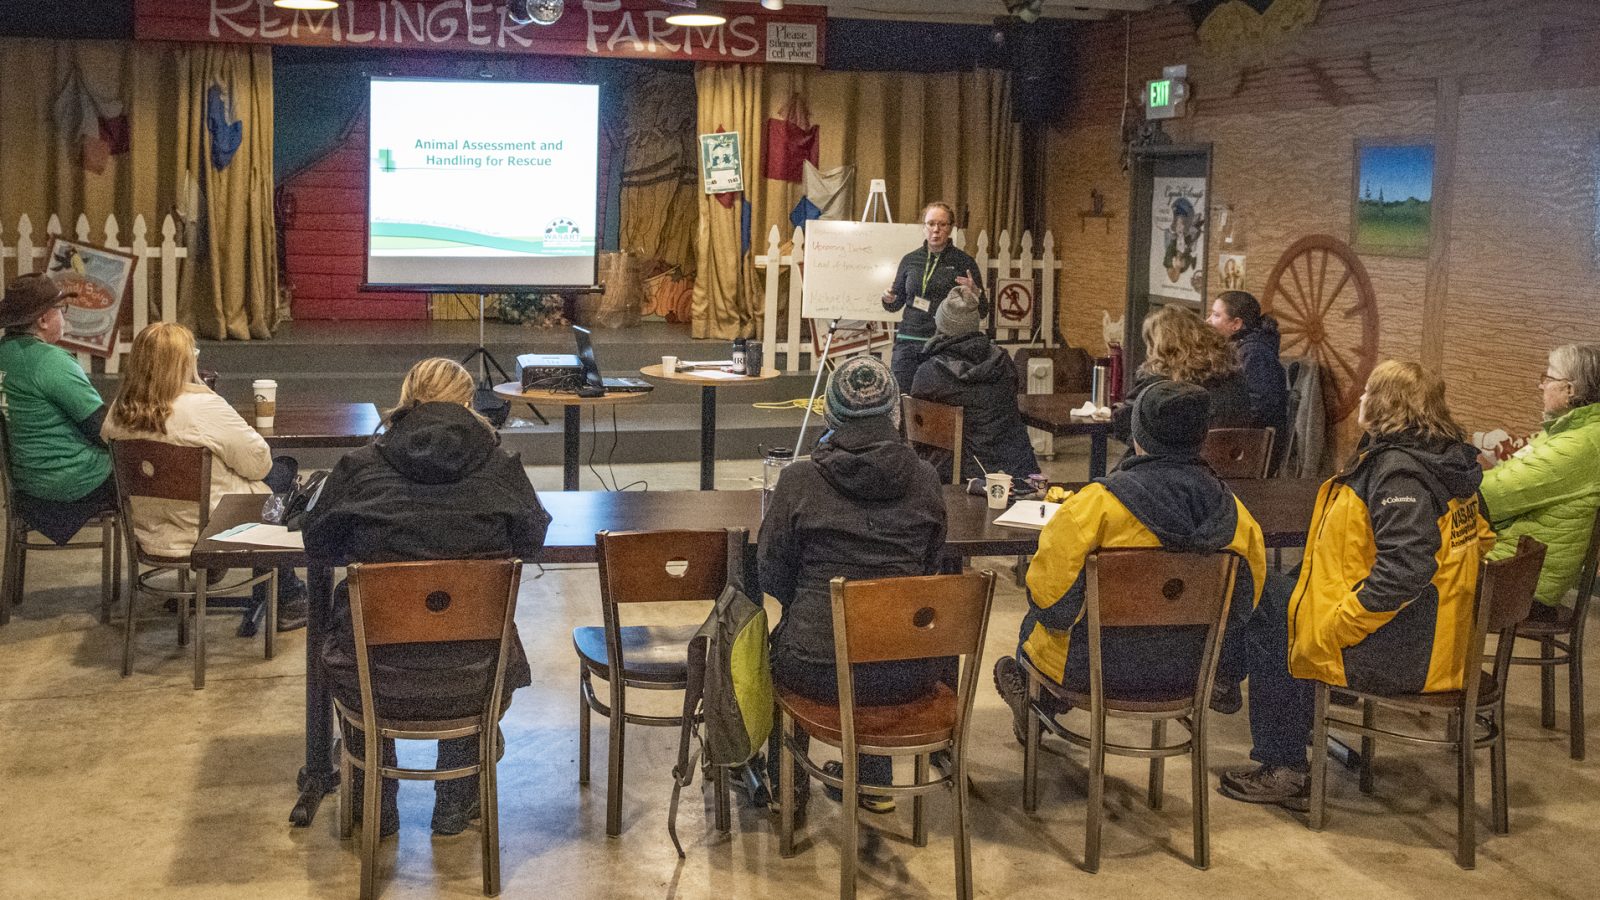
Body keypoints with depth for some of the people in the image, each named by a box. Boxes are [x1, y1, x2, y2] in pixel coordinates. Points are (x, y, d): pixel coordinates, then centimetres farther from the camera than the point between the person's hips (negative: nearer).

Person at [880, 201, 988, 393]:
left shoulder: (964, 262, 1)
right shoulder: (910, 260, 10)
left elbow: (982, 312, 4)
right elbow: (896, 304, 20)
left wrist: (974, 293, -16)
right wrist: (889, 299, -2)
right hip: (908, 341, 3)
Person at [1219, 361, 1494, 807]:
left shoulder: (1398, 470, -22)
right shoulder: (1446, 460, 8)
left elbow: (1404, 569, -31)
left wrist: (1337, 622, -21)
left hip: (1395, 653, -10)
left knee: (1267, 607, 6)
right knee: (1289, 595, 22)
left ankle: (1281, 769, 12)